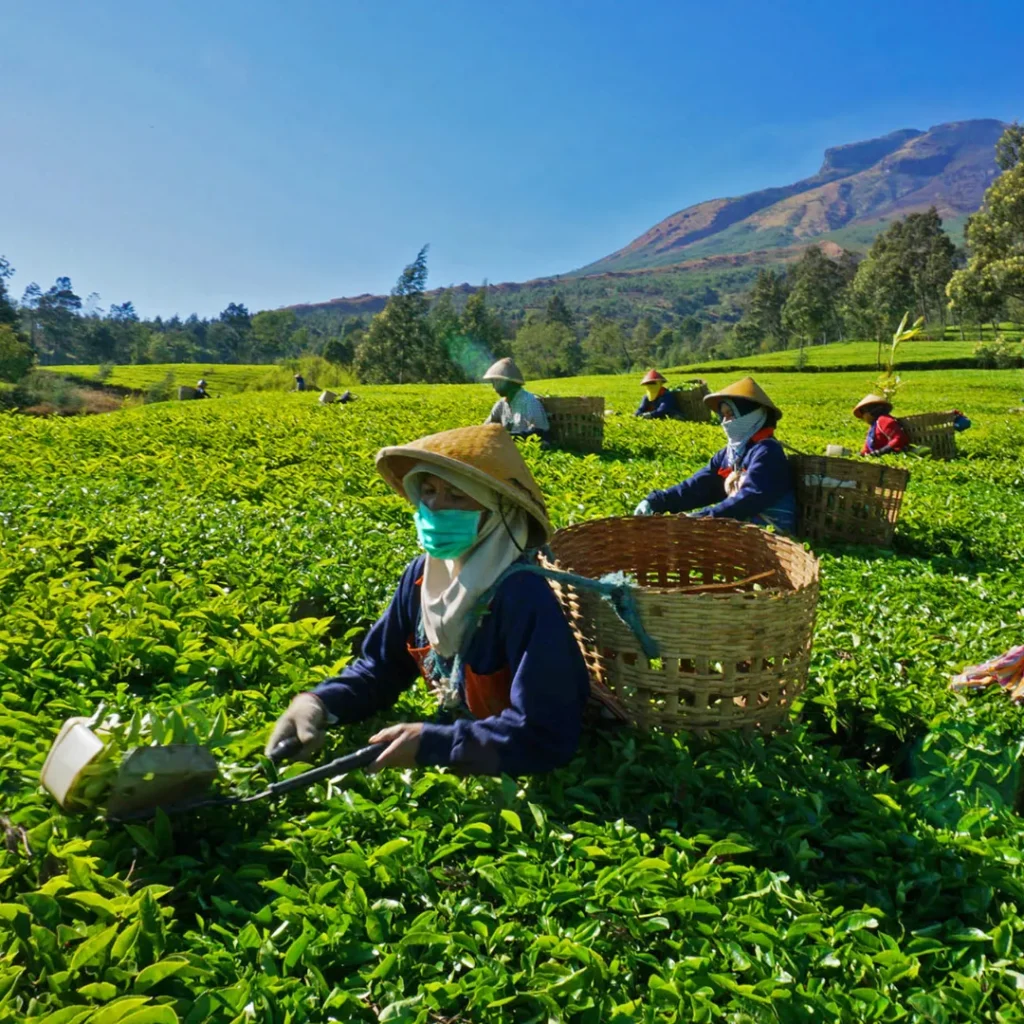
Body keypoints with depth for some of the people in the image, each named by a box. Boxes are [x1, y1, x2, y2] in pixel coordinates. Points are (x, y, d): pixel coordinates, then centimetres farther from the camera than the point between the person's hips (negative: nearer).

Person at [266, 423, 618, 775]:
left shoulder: (523, 596, -27)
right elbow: (380, 666, 4)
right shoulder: (423, 573, -6)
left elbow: (545, 736, -29)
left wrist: (430, 743, -26)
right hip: (456, 758, 5)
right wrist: (319, 702, -14)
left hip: (519, 779, -5)